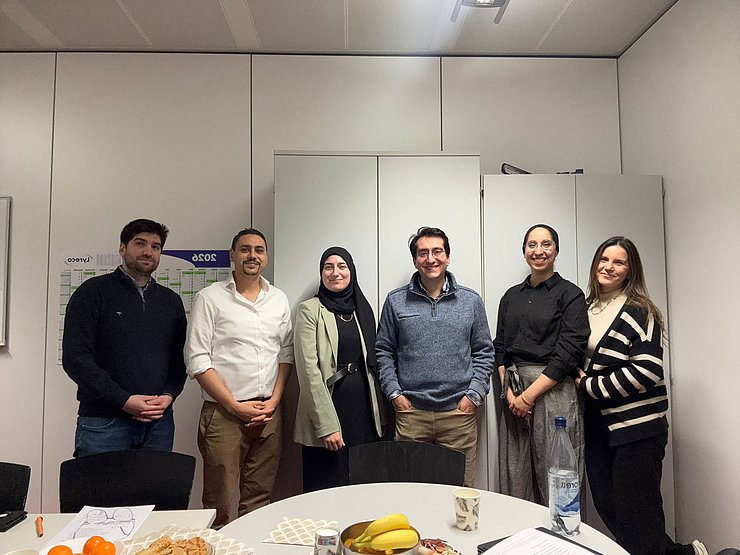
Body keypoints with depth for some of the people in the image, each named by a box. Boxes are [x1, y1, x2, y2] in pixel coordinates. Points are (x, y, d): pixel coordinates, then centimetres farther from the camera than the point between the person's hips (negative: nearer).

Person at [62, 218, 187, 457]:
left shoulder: (171, 300, 13)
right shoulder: (94, 292, 0)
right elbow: (75, 357, -8)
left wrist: (168, 396, -5)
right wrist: (124, 400, -14)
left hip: (159, 421, 4)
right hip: (103, 422, -3)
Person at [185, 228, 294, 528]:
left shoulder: (279, 299, 10)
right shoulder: (210, 298, -3)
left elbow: (286, 353, 11)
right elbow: (197, 360, -7)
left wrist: (273, 401, 0)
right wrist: (235, 405, -10)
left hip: (269, 412, 4)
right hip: (224, 413, -4)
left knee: (259, 499, 13)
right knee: (218, 503, 4)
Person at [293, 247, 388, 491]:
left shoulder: (362, 308, 11)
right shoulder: (310, 310, -5)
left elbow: (372, 363, 14)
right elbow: (308, 368, -12)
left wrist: (380, 414, 8)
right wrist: (327, 424, -16)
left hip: (363, 405, 5)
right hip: (329, 400, -5)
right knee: (328, 488, 3)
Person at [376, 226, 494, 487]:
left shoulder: (471, 301, 5)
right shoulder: (396, 301, 4)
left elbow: (484, 352, 8)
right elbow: (383, 351, 7)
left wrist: (474, 394, -1)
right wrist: (394, 393, -1)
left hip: (459, 411, 1)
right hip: (410, 411, 0)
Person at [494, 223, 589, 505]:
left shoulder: (570, 294, -1)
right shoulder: (511, 296, 13)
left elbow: (568, 354, -10)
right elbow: (500, 347, 12)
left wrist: (529, 395, -13)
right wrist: (508, 391, -3)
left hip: (552, 390, -4)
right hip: (514, 394, 5)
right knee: (514, 478, 9)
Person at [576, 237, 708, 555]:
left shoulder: (639, 312, -10)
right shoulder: (586, 309, 9)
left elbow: (646, 371, -20)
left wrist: (590, 386, -14)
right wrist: (581, 381, 0)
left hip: (637, 427, -7)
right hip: (597, 425, 7)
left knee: (635, 517, 1)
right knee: (607, 508, 14)